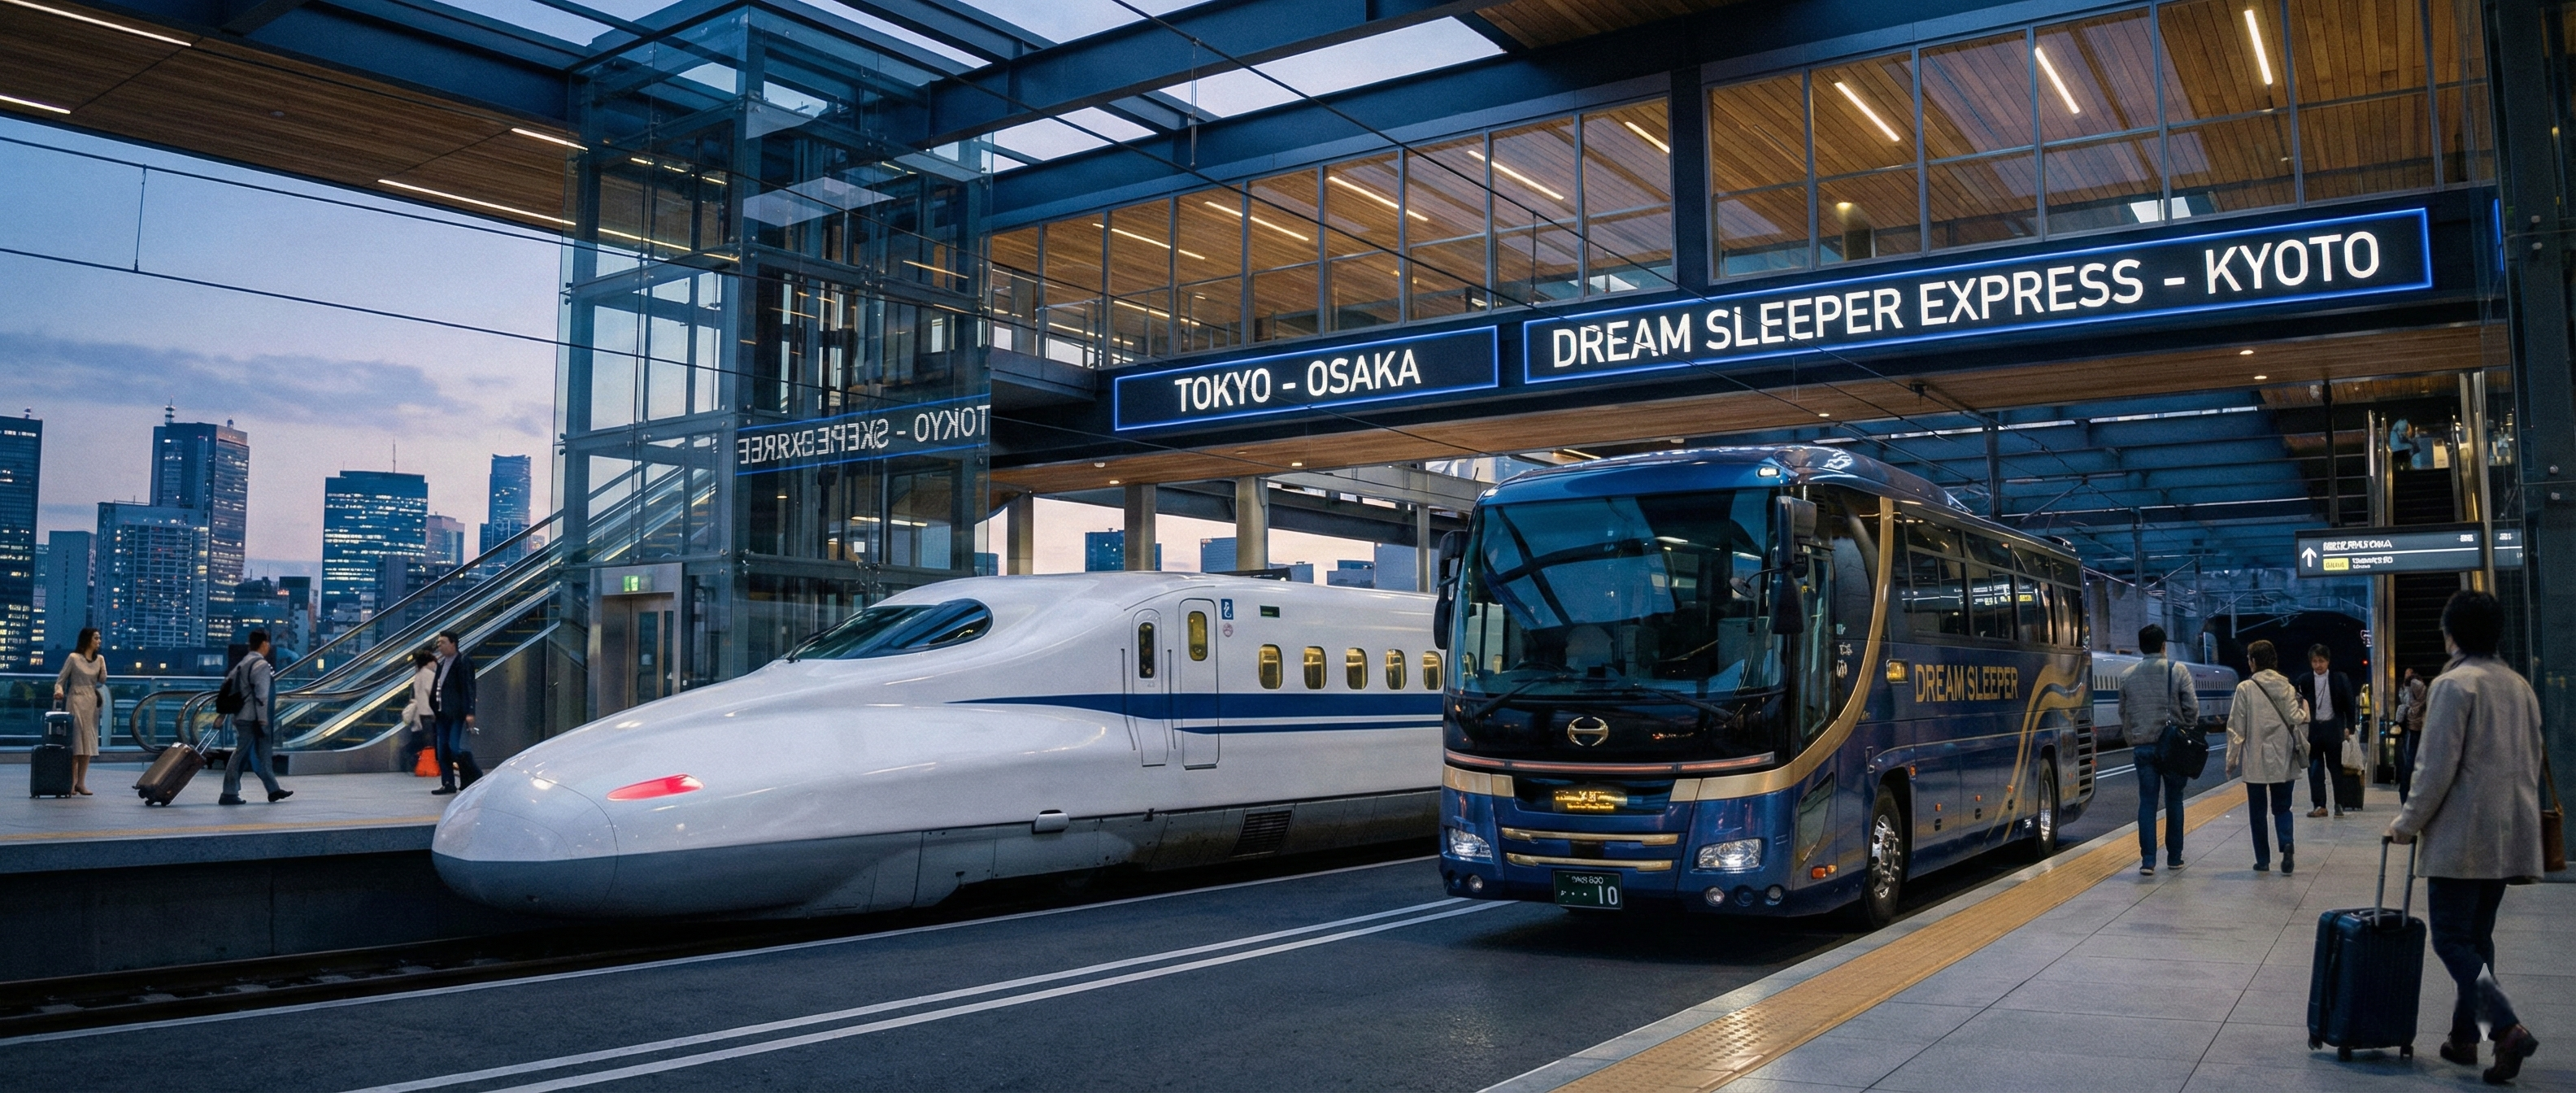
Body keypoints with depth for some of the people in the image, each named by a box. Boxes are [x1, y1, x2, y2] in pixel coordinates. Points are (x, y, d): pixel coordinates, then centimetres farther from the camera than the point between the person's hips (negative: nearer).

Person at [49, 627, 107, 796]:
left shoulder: (99, 659, 11)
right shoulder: (74, 658, -3)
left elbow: (102, 681, 10)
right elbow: (60, 679, -2)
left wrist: (102, 665, -3)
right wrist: (59, 691, -21)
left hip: (92, 702, 5)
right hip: (76, 701, -5)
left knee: (88, 743, 3)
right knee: (75, 742, -8)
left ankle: (81, 782, 6)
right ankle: (72, 782, -5)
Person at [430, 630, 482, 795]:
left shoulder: (464, 662, -9)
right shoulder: (442, 663, 16)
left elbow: (469, 688, -15)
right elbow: (436, 688, 21)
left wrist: (469, 712, -20)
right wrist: (434, 709, 16)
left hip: (457, 714, -9)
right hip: (442, 714, 9)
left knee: (455, 748, -14)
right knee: (443, 750, 8)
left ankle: (475, 777, 0)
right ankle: (448, 783, 14)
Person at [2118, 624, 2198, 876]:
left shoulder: (2128, 676, 3)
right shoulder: (2178, 671, -5)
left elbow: (2123, 714, 9)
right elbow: (2192, 708, -6)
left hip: (2143, 746, 1)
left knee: (2147, 802, 3)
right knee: (2174, 801, 11)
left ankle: (2147, 860, -3)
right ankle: (2174, 857, 17)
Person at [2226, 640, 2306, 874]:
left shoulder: (2245, 688, -8)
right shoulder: (2288, 688, 0)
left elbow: (2236, 728, -6)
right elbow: (2297, 721, -1)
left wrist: (2232, 759, 1)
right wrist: (2301, 749, 11)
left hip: (2255, 761, -2)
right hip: (2284, 760, 2)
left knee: (2258, 811, 8)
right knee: (2282, 807, 12)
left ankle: (2263, 860, 11)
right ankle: (2286, 845, -13)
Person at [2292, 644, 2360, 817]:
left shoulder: (2340, 679, 0)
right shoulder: (2304, 680, 2)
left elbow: (2348, 704, 1)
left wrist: (2348, 727, -4)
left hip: (2333, 728, -1)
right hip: (2313, 729, 1)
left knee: (2335, 767, 5)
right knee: (2314, 768, 2)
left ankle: (2338, 804, 15)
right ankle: (2319, 805, 7)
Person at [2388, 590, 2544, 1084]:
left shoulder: (2453, 684, -12)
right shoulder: (2520, 686, 12)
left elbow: (2437, 767, -16)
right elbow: (2533, 762, 18)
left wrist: (2408, 822, -6)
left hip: (2461, 835, -8)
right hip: (2510, 835, 8)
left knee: (2451, 939, -4)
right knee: (2477, 937, 15)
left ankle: (2508, 1027, -19)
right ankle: (2465, 1035, 19)